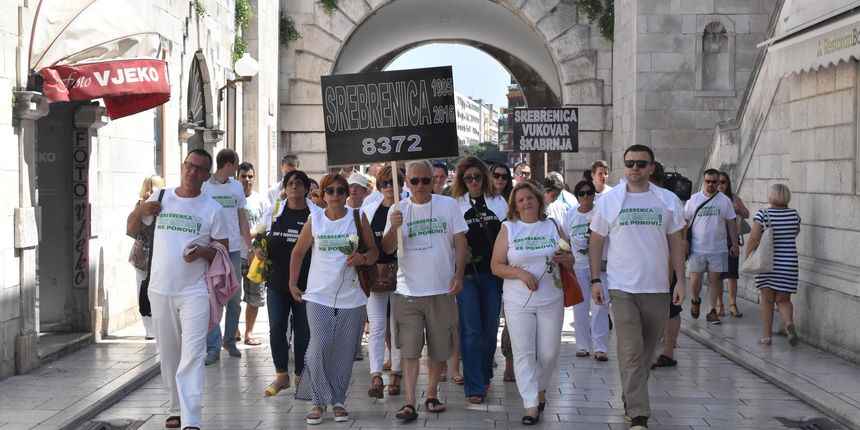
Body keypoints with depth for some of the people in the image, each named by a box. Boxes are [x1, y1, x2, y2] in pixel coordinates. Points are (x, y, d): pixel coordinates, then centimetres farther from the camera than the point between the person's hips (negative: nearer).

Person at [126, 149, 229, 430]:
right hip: (160, 290, 3)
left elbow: (224, 247, 2)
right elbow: (132, 230, 16)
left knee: (192, 356, -12)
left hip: (194, 292, -3)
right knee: (168, 355, 13)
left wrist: (203, 252, -19)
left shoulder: (212, 209, -1)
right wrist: (140, 211, -6)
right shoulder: (160, 198, 7)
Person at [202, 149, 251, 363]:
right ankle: (213, 348, 1)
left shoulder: (237, 187, 9)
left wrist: (251, 247, 10)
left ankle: (230, 340, 25)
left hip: (234, 250, 4)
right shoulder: (204, 186, -4)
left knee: (234, 299, 10)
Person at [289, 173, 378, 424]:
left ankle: (338, 400, 22)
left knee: (344, 354, 5)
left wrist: (363, 258, -14)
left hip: (351, 297, 1)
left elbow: (374, 251, 7)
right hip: (319, 297, -1)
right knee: (319, 349, -13)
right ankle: (319, 401, 4)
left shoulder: (358, 218, 1)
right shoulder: (314, 220, 2)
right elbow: (298, 252, 13)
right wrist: (293, 284, 13)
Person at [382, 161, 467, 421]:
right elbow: (387, 249, 0)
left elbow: (460, 242, 3)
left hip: (441, 291, 1)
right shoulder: (399, 210, 3)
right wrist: (394, 228, -20)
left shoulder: (448, 205, 3)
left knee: (439, 349, 10)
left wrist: (458, 275, -7)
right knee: (409, 349, -6)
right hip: (408, 291, 0)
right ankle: (409, 403, -6)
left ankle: (432, 395, 26)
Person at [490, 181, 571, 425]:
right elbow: (496, 266, -1)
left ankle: (540, 389, 31)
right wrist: (520, 273, -17)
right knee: (523, 353, -5)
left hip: (551, 301, 2)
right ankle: (531, 406, -2)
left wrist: (564, 258, -10)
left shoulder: (552, 226, 9)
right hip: (518, 302, -2)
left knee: (549, 352, 4)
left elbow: (570, 261, 13)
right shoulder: (508, 229, 2)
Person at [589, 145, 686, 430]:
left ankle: (631, 397, 30)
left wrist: (681, 280, 3)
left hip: (658, 288, 2)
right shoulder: (609, 200, 2)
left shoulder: (668, 200, 5)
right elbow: (596, 242, 6)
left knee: (647, 351, 11)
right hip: (622, 288, -2)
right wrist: (595, 280, 0)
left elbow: (676, 242, 9)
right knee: (631, 352, -10)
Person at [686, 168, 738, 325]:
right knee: (695, 280, 3)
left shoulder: (725, 200, 2)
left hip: (718, 249, 0)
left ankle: (711, 311, 10)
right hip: (697, 248, 0)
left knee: (714, 279, 3)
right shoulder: (694, 199, 1)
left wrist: (734, 244, 3)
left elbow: (731, 223, 6)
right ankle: (695, 300, 31)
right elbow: (685, 221, 5)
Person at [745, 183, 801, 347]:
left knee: (767, 300, 8)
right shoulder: (794, 214, 1)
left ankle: (766, 336, 9)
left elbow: (754, 238, -12)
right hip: (789, 263, 2)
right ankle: (789, 323, -18)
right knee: (783, 299, 10)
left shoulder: (762, 214, -8)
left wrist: (747, 258, -4)